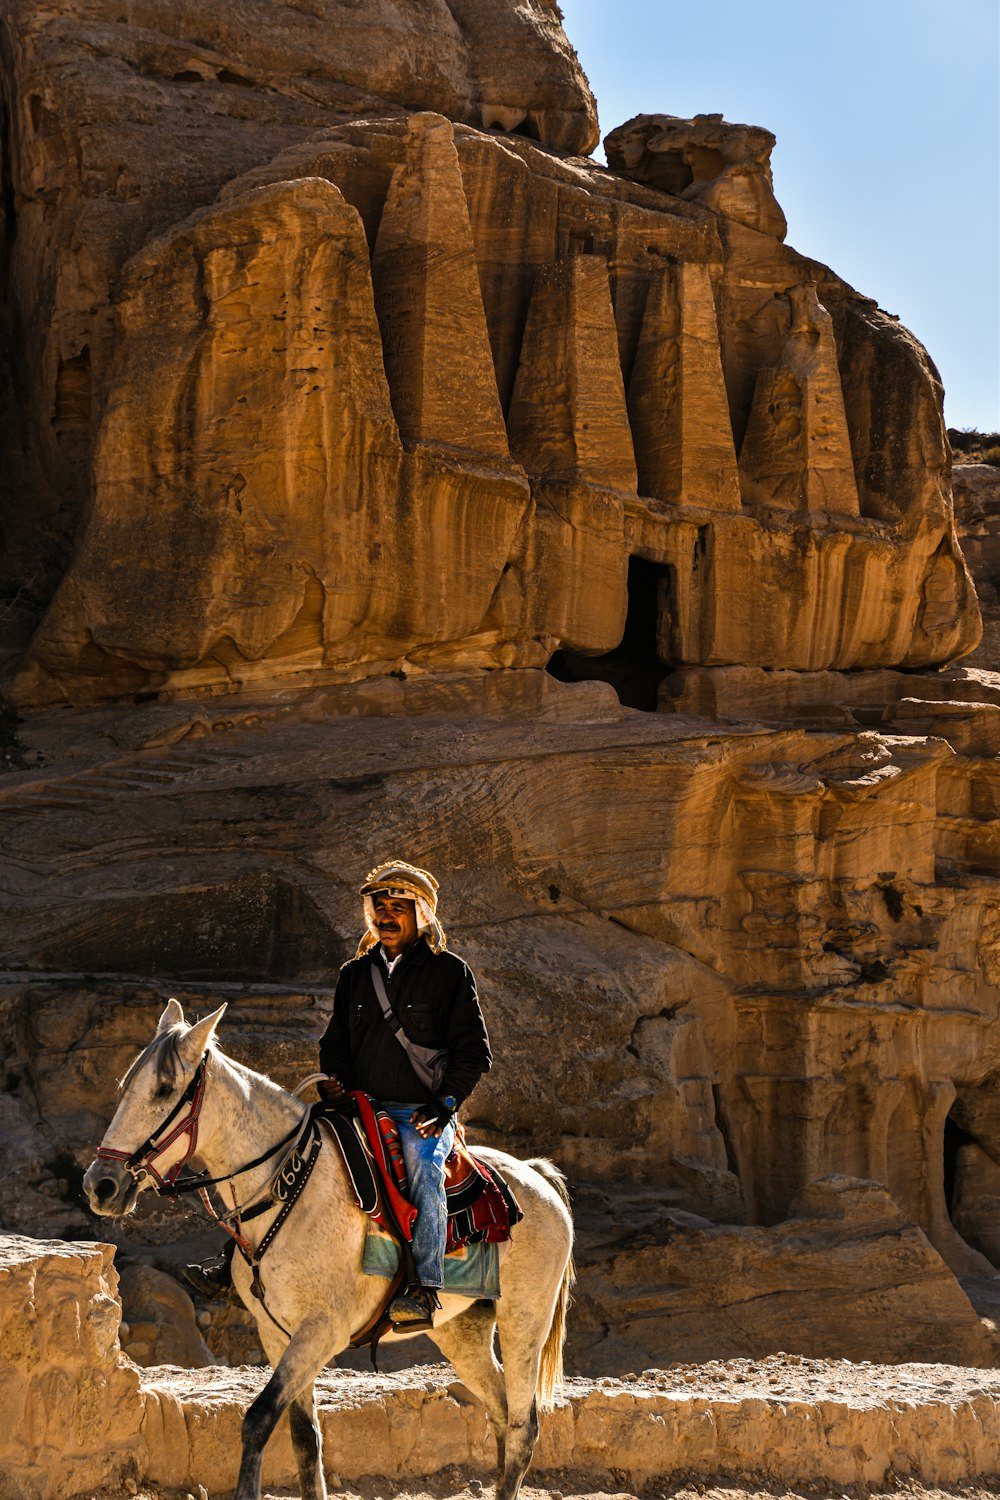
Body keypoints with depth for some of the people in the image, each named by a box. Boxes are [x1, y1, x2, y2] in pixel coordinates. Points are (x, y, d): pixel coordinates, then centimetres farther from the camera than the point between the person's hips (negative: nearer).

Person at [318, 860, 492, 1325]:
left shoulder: (450, 971, 4)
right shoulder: (355, 973, 17)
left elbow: (473, 1051, 2)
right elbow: (335, 1039, 23)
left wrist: (445, 1102, -12)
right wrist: (334, 1078, 1)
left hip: (423, 1112, -5)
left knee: (421, 1159, -34)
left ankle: (424, 1288, -37)